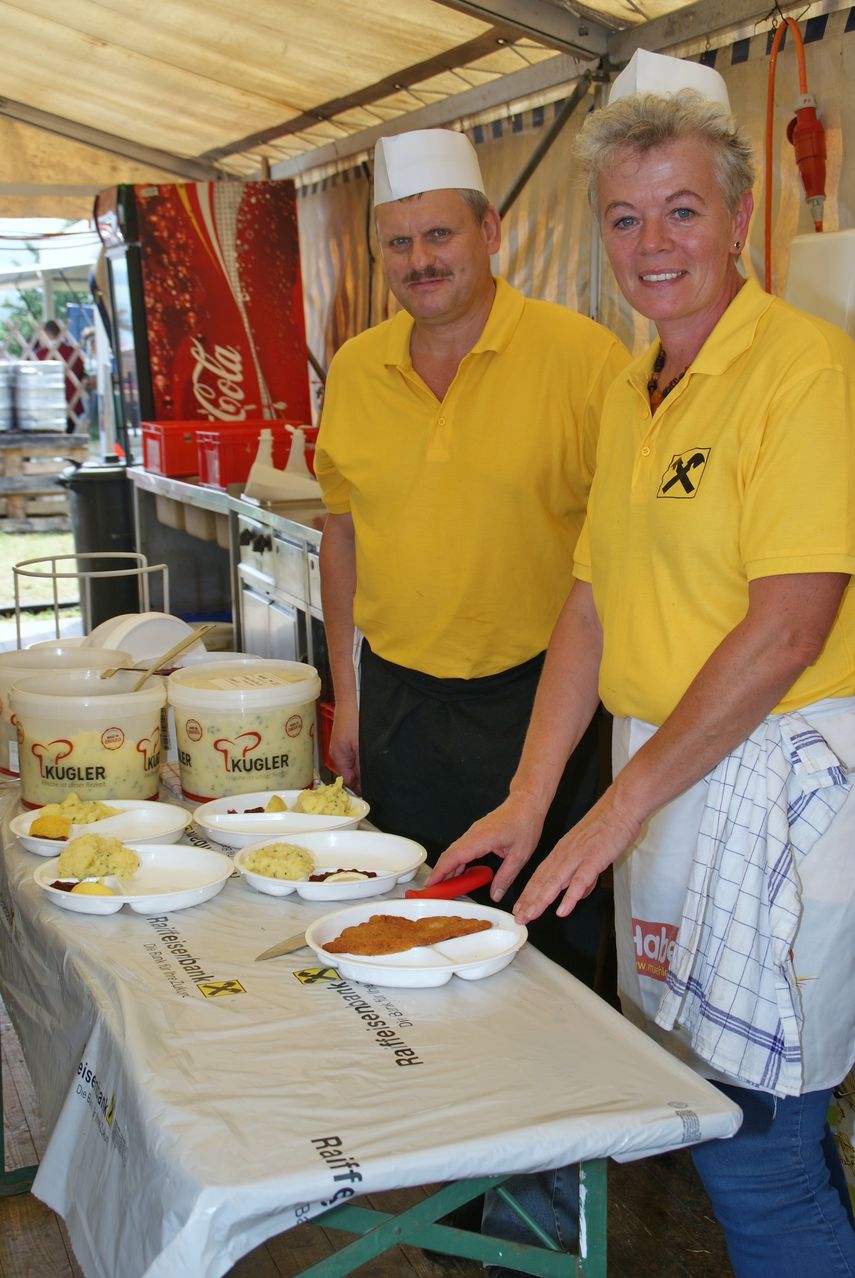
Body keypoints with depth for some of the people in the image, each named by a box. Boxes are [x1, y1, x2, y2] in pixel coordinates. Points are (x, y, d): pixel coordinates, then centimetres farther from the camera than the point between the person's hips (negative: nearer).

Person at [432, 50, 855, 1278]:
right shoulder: (629, 392, 12)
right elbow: (593, 604, 13)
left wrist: (618, 807, -16)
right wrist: (529, 797, 6)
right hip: (662, 774, 8)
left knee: (754, 1145, -1)